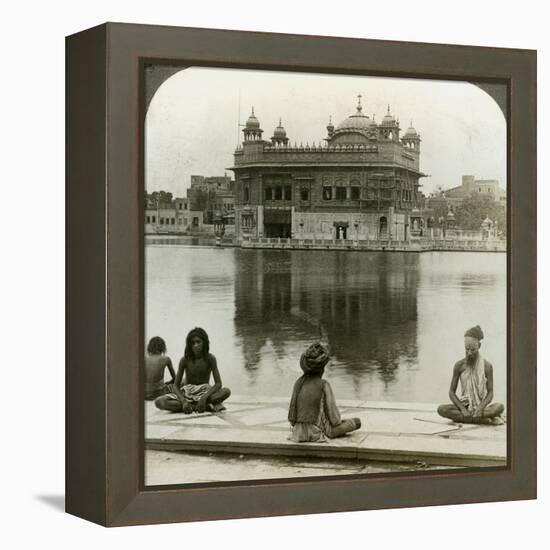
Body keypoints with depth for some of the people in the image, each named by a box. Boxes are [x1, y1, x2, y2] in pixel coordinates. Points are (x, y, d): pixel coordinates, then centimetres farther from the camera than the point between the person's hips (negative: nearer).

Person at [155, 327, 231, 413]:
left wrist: (204, 398, -30)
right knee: (159, 402, -28)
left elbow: (218, 383, -14)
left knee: (226, 391, -33)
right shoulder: (184, 360, -8)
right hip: (187, 393, 1)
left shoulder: (210, 358, -10)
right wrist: (183, 401, -28)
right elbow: (175, 385, -9)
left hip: (205, 392, -1)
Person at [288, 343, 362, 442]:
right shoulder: (324, 385, -14)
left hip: (299, 431, 6)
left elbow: (292, 414, 2)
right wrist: (338, 421, 12)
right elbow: (334, 418, -10)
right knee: (357, 422, 15)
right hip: (318, 433, -6)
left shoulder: (299, 382, -2)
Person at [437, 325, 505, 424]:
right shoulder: (459, 365, 0)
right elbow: (452, 392, 2)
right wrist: (462, 409, -16)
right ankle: (484, 419, -31)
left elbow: (490, 393, -3)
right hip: (465, 405, 1)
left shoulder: (486, 366, -2)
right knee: (441, 409, -30)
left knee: (499, 407, -33)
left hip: (481, 406, -1)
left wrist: (480, 408, -23)